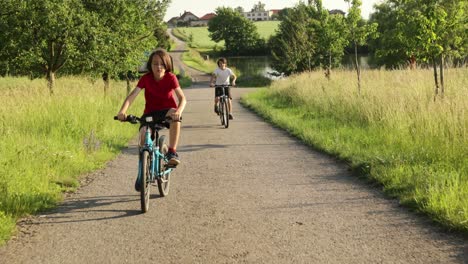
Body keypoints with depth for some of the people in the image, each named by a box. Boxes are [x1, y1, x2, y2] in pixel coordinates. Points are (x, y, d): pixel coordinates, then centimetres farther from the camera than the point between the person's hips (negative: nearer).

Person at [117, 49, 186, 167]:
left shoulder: (171, 78, -13)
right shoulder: (146, 78, -11)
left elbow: (182, 98, -23)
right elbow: (132, 95, -22)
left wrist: (179, 111, -46)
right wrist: (122, 111, -40)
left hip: (167, 111, -1)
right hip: (150, 113, 1)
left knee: (175, 115, -38)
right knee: (143, 135, -26)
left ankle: (172, 152, -28)